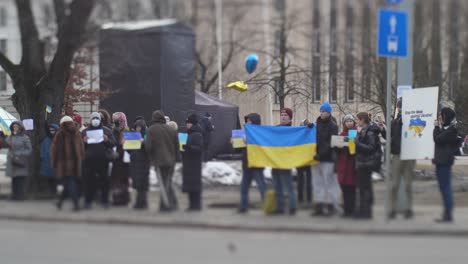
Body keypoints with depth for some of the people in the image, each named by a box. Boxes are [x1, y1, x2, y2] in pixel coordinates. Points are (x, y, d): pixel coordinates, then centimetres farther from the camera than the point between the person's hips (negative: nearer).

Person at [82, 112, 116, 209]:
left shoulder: (107, 131, 10)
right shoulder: (85, 131, 11)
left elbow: (113, 143, 5)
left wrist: (107, 140, -14)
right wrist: (84, 141, -11)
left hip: (103, 159, 0)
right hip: (89, 160, 0)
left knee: (104, 180, 3)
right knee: (89, 181, -1)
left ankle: (105, 201, 10)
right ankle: (88, 201, 5)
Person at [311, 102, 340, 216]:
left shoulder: (333, 126, -3)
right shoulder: (317, 124, 14)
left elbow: (331, 143, -11)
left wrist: (320, 154, -18)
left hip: (327, 159, -6)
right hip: (317, 158, 6)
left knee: (329, 182, -4)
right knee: (317, 182, 5)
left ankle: (331, 206, 0)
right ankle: (319, 207, 8)